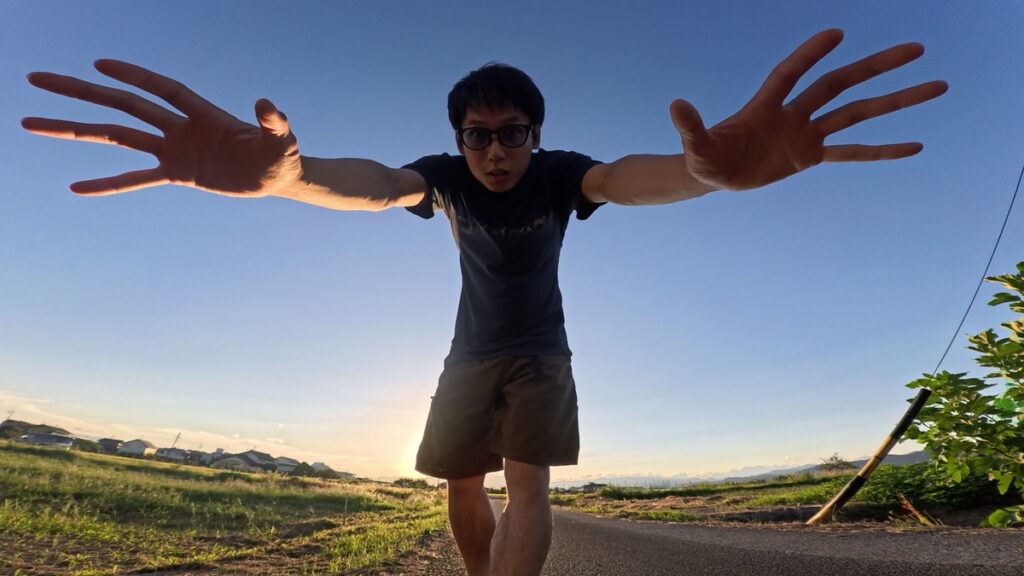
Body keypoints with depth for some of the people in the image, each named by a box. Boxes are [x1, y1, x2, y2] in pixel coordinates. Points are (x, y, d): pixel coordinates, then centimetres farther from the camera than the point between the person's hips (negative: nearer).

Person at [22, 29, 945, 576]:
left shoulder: (558, 174, -17)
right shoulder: (447, 176, -13)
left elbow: (626, 178, -39)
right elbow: (373, 184, -35)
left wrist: (705, 169, -63)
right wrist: (286, 171, -58)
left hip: (541, 353, -2)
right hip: (472, 353, 2)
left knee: (529, 483, -15)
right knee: (463, 489, 7)